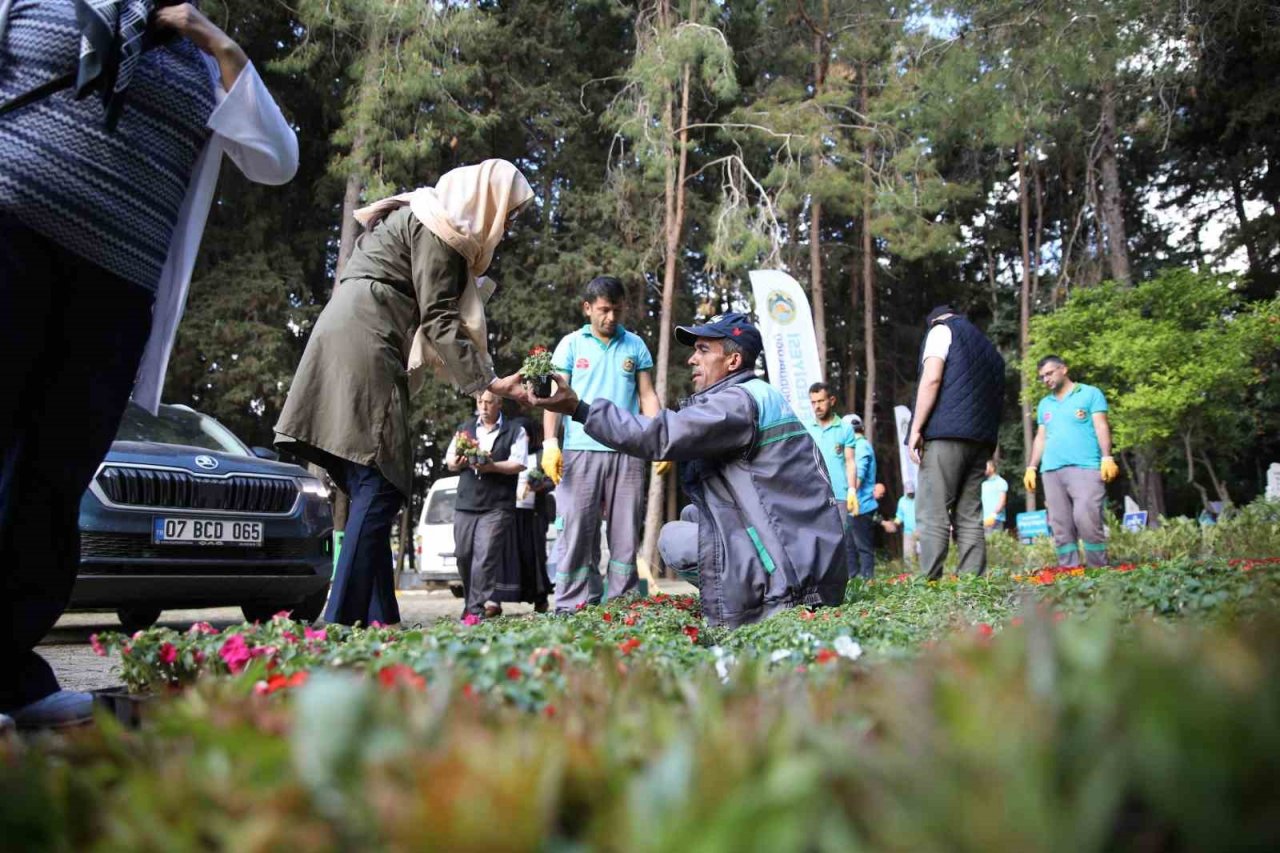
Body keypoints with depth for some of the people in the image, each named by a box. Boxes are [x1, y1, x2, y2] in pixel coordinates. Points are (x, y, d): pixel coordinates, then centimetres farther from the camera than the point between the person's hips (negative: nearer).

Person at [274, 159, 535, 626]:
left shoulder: (420, 217, 26)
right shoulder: (438, 228, -5)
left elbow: (428, 314, 23)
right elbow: (439, 320, -11)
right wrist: (488, 382, -10)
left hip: (346, 341, 10)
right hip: (364, 346, -10)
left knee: (371, 489, 5)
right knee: (380, 486, -13)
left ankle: (379, 622, 5)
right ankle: (341, 623, -17)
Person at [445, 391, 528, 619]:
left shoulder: (515, 430, 5)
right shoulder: (465, 427, 18)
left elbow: (519, 463, -6)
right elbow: (449, 461, 15)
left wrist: (492, 466, -19)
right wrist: (459, 462, -7)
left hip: (496, 506, -4)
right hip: (465, 503, 5)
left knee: (486, 556, -13)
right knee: (463, 555, 6)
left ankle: (478, 606, -12)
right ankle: (472, 601, 20)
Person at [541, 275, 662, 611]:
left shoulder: (635, 346, 12)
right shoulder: (571, 344, 9)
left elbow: (648, 396, 12)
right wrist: (550, 442, -8)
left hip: (627, 451, 2)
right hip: (581, 450, -1)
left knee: (625, 533, 3)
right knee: (578, 530, -4)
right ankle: (572, 607, -1)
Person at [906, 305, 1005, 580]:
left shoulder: (942, 329, 7)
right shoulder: (989, 348, 28)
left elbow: (932, 379, -8)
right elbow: (998, 396, 22)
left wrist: (916, 429, -10)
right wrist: (991, 446, 19)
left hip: (946, 433, -7)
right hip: (982, 438, 7)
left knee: (932, 515, -10)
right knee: (969, 516, 6)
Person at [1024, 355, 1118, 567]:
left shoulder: (1090, 393, 9)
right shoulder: (1044, 404, 23)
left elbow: (1101, 427, 1)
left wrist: (1107, 458, -10)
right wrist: (1031, 467, 14)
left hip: (1085, 467, -5)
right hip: (1051, 471, 5)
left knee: (1087, 520, -16)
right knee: (1060, 526, 1)